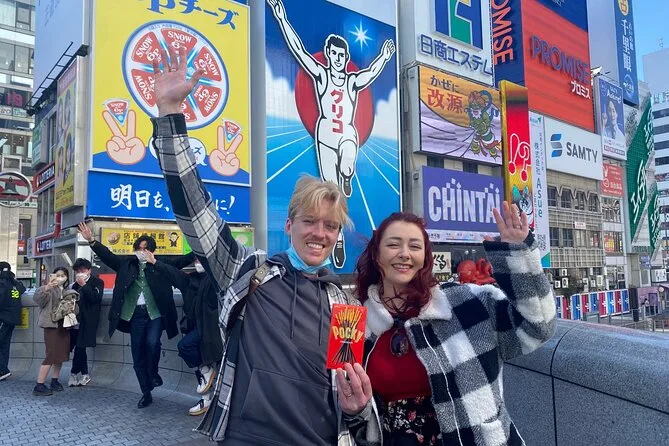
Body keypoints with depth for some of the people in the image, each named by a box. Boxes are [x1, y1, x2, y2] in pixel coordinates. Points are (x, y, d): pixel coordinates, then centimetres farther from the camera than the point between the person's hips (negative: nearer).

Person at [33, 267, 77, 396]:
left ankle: (55, 381, 21)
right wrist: (46, 288, -46)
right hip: (52, 325, -6)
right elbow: (37, 298, -26)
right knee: (51, 355, -12)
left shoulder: (68, 292, 12)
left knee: (61, 355, 9)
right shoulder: (48, 290, -6)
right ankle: (39, 386, -8)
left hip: (64, 325, 6)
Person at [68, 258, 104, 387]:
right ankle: (84, 375, 16)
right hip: (76, 319, 5)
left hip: (87, 321, -5)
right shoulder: (76, 285, 17)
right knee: (80, 347, 6)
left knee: (80, 347, -9)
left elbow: (96, 298, -13)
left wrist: (84, 285, -13)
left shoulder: (97, 282, 2)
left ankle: (74, 374, 3)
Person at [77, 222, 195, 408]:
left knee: (152, 343, -27)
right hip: (136, 315, 3)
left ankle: (153, 373, 3)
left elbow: (183, 260, -2)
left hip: (156, 313, -2)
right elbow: (107, 255, 5)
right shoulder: (126, 263, 10)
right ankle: (146, 394, 21)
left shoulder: (162, 264, 5)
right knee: (138, 357, 6)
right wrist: (91, 240, -8)